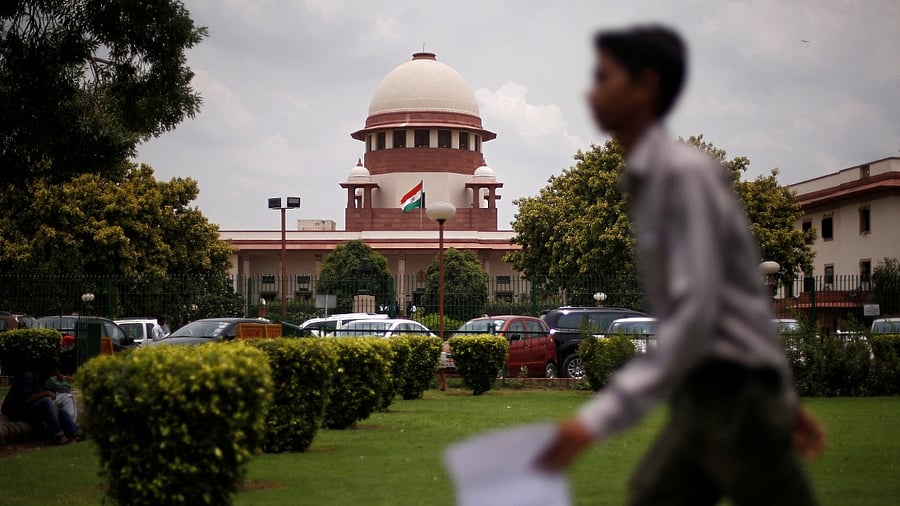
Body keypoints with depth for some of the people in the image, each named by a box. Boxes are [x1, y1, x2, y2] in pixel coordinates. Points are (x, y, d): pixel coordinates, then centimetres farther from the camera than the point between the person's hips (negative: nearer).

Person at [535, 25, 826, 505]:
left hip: (736, 392, -8)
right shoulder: (646, 179, 11)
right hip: (701, 396, 8)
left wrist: (601, 415, -31)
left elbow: (695, 314, -24)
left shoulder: (685, 172, -16)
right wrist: (784, 396, 24)